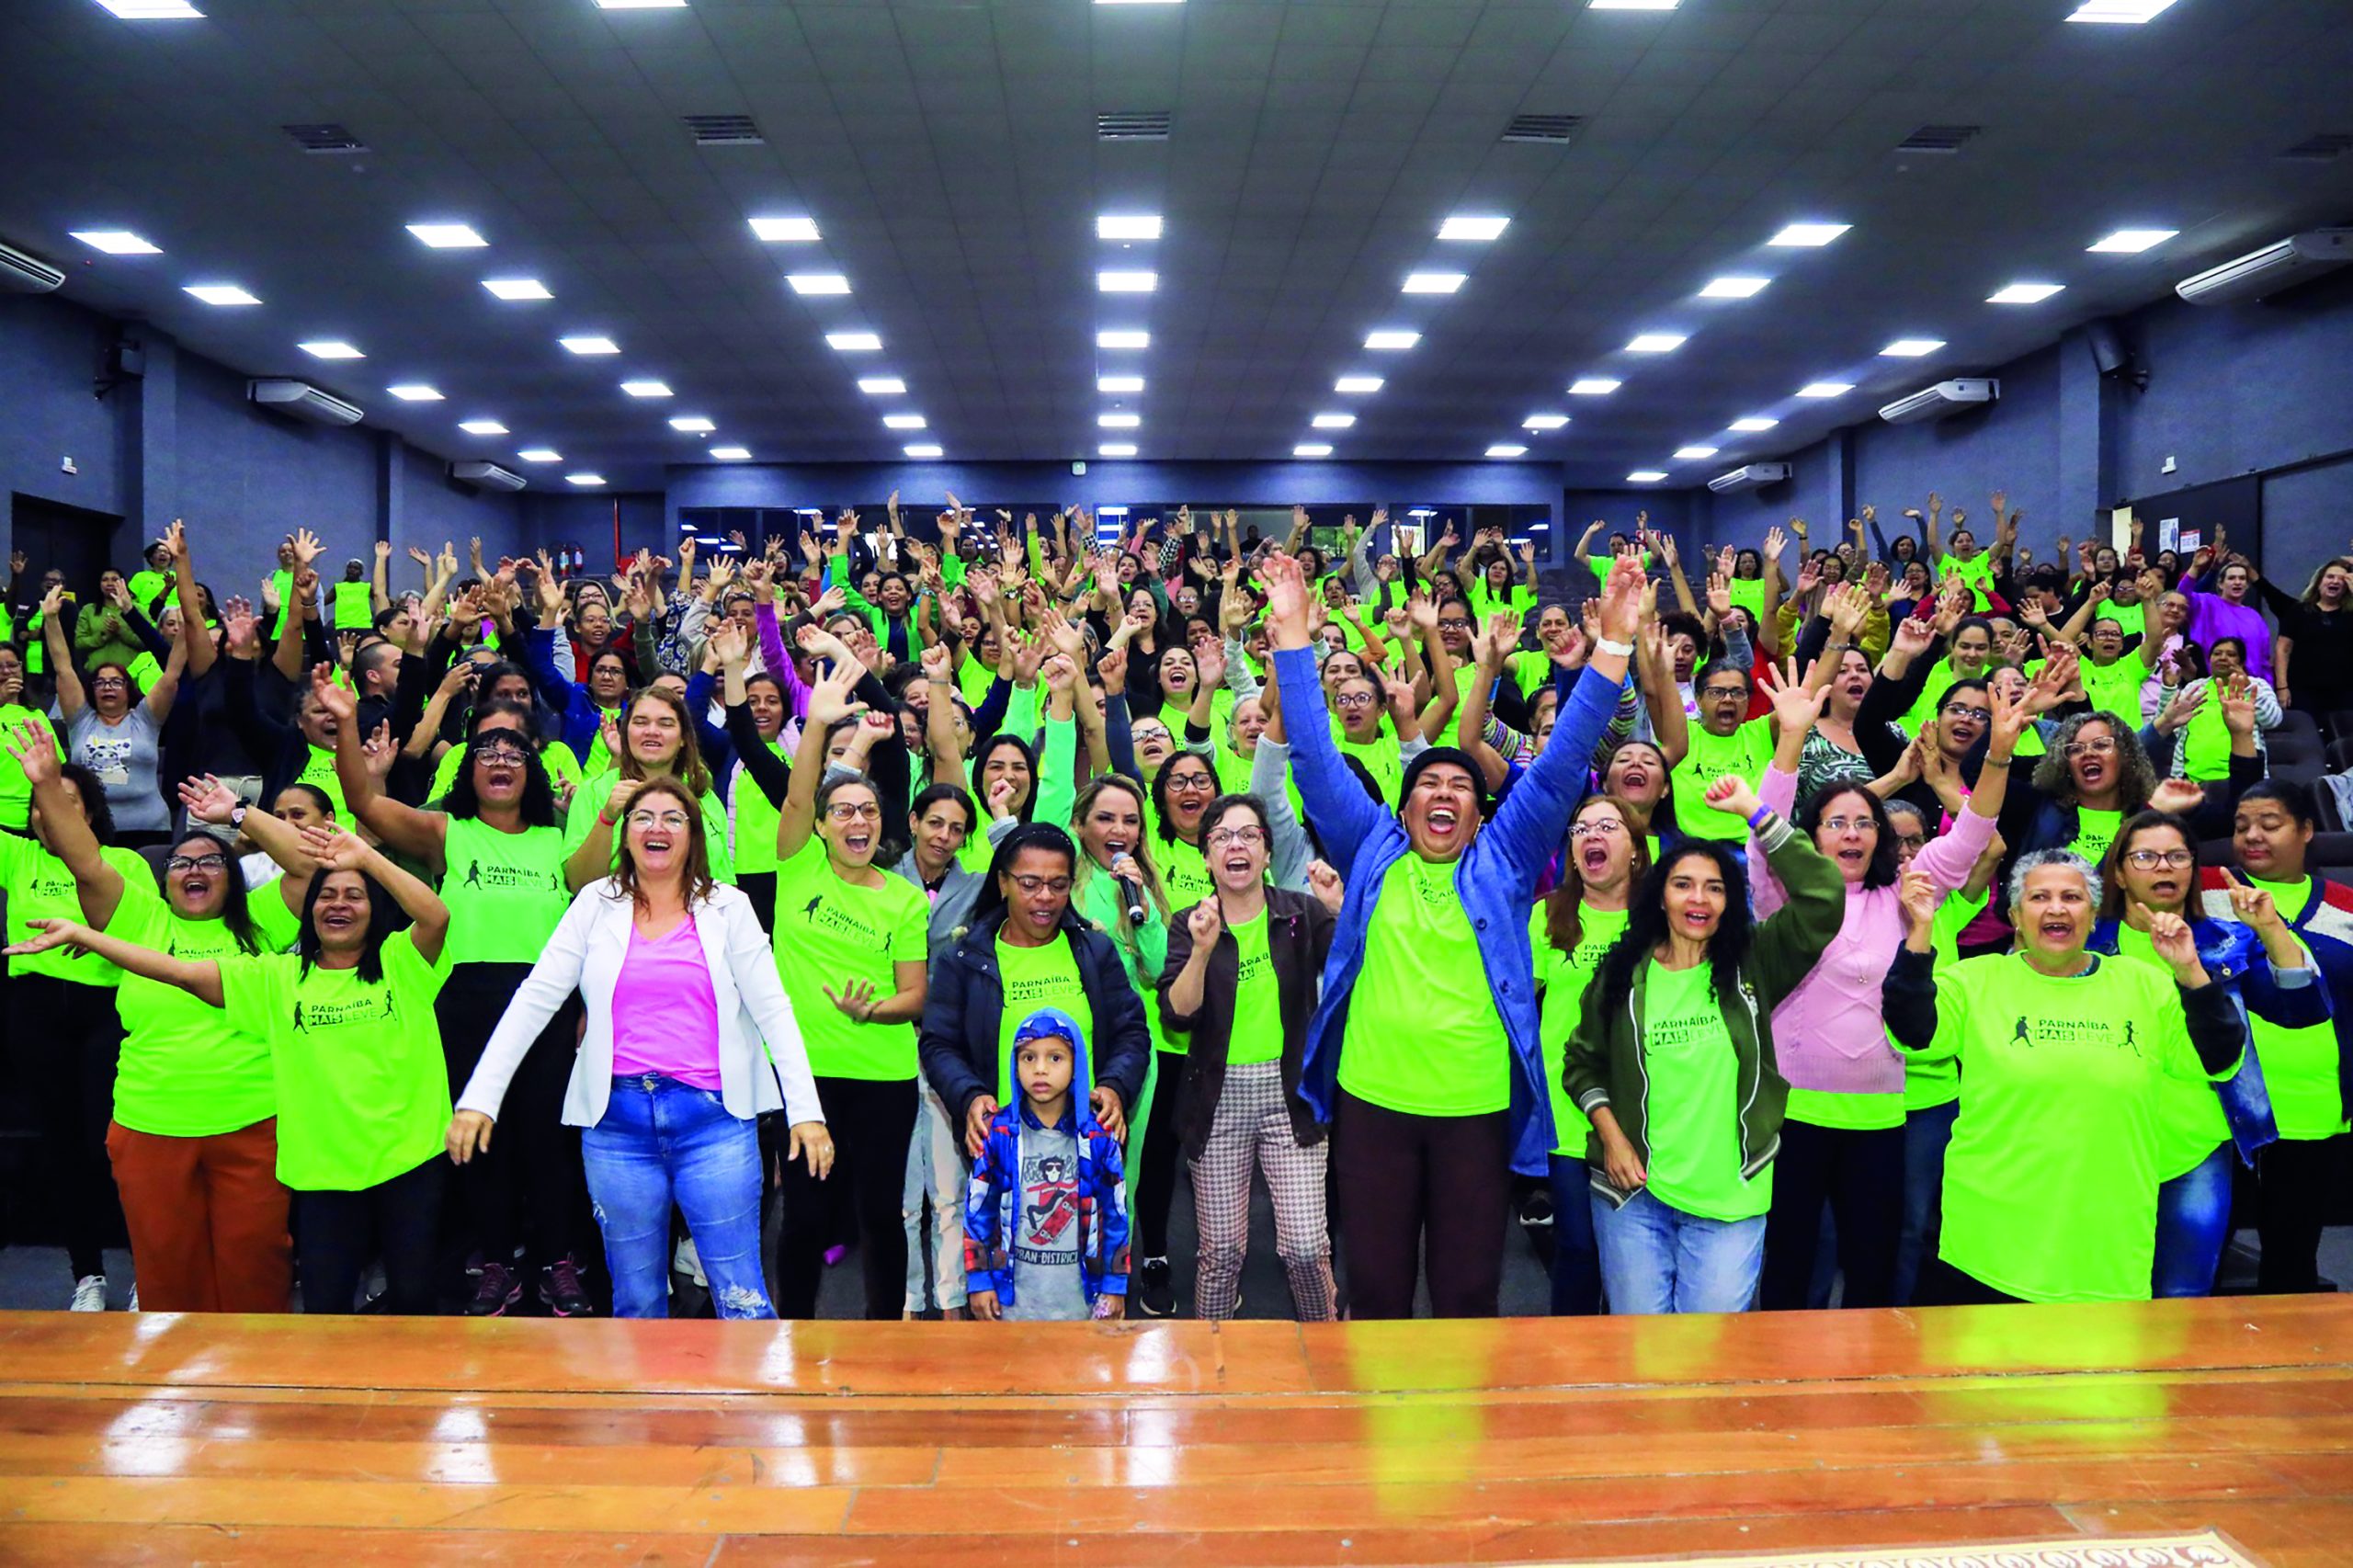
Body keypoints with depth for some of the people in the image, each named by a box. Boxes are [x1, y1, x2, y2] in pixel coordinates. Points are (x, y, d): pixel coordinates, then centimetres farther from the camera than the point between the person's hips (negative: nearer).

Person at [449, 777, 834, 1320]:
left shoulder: (727, 908, 4)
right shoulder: (597, 904, 8)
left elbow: (772, 1009, 0)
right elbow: (534, 1000, 5)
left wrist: (806, 1110, -9)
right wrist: (479, 1097, -3)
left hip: (713, 1117, -2)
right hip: (618, 1121, 2)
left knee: (743, 1301, -2)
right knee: (636, 1303, 12)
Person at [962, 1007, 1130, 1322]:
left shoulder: (1098, 1137, -5)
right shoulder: (998, 1133, -6)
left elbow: (1115, 1213, 1)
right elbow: (977, 1210, 0)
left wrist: (1115, 1284, 2)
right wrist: (978, 1280, -1)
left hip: (1081, 1290, 0)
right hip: (1014, 1289, 0)